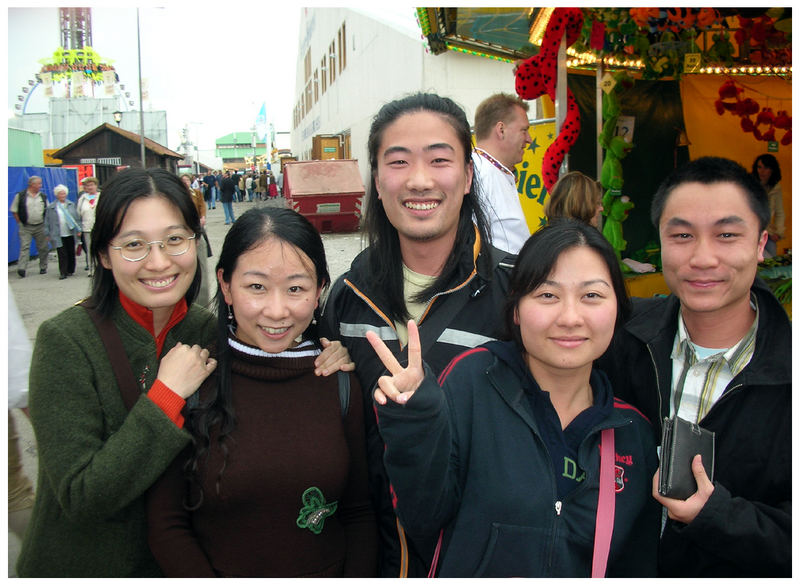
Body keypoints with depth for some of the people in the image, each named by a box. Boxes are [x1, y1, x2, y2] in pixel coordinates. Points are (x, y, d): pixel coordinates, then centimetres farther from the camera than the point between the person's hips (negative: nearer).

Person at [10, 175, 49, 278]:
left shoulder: (43, 196, 7)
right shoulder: (20, 196, -3)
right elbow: (14, 211, 3)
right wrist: (20, 222, -2)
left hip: (40, 226, 3)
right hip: (26, 227, -3)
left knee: (42, 248, 7)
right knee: (24, 247, -11)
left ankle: (43, 267, 21)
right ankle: (21, 269, -17)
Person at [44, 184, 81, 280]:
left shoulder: (71, 205, 10)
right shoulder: (51, 207, 3)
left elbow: (76, 218, 12)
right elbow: (47, 222, 5)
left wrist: (78, 230, 6)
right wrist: (47, 234, 2)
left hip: (70, 234, 3)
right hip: (59, 236, -3)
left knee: (71, 253, 9)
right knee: (62, 254, -8)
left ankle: (70, 271, 21)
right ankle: (63, 273, -6)